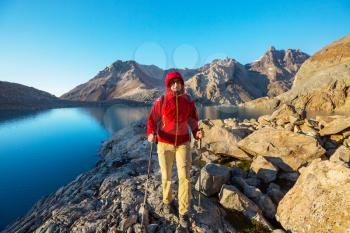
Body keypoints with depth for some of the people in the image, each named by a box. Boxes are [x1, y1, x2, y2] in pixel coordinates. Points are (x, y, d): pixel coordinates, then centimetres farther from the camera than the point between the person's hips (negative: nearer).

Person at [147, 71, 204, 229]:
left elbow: (193, 120, 5)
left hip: (183, 143, 1)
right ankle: (167, 201, 43)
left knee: (184, 177, -2)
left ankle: (183, 213, 17)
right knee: (166, 176, 13)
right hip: (165, 143, -1)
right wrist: (151, 134, -23)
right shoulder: (161, 101, -10)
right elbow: (152, 120, -5)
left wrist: (197, 132, -14)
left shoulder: (188, 101, -3)